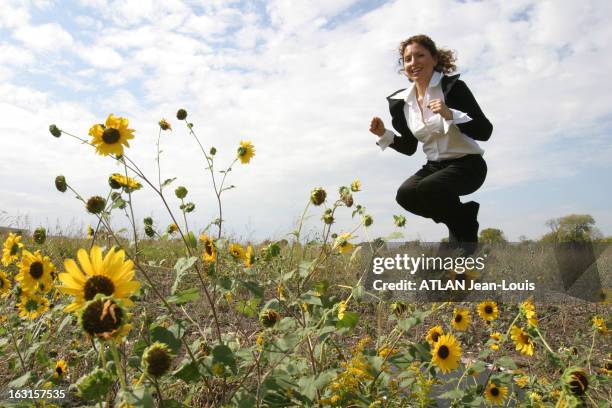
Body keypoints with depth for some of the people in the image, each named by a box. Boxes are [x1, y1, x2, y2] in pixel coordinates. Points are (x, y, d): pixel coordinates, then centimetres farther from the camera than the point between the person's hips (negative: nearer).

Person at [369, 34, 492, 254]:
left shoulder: (453, 86, -12)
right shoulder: (401, 102, 2)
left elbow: (485, 132, -16)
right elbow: (409, 147, 11)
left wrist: (450, 114, -31)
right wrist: (384, 135, -6)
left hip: (467, 164, -5)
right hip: (434, 165, 5)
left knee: (429, 188, -32)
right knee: (405, 195, -22)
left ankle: (467, 231, -1)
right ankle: (460, 217, 5)